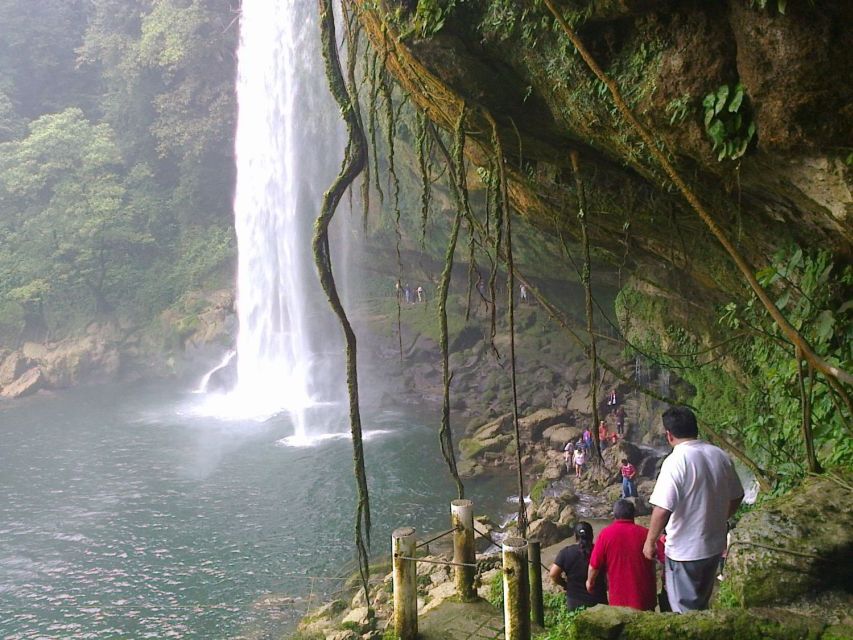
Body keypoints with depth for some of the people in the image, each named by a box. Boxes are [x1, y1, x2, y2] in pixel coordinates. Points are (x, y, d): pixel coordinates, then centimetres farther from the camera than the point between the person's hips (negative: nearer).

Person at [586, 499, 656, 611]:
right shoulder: (645, 533, -2)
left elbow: (594, 566, -4)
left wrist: (590, 582, 14)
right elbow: (653, 566, 10)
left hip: (619, 600, -2)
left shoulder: (606, 533, -9)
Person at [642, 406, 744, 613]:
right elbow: (736, 498, 10)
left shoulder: (675, 462, -21)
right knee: (701, 605, 24)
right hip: (714, 545, 7)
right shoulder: (721, 456, 0)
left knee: (686, 610, 9)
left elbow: (663, 509, -24)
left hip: (685, 551, -7)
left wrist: (650, 542, -11)